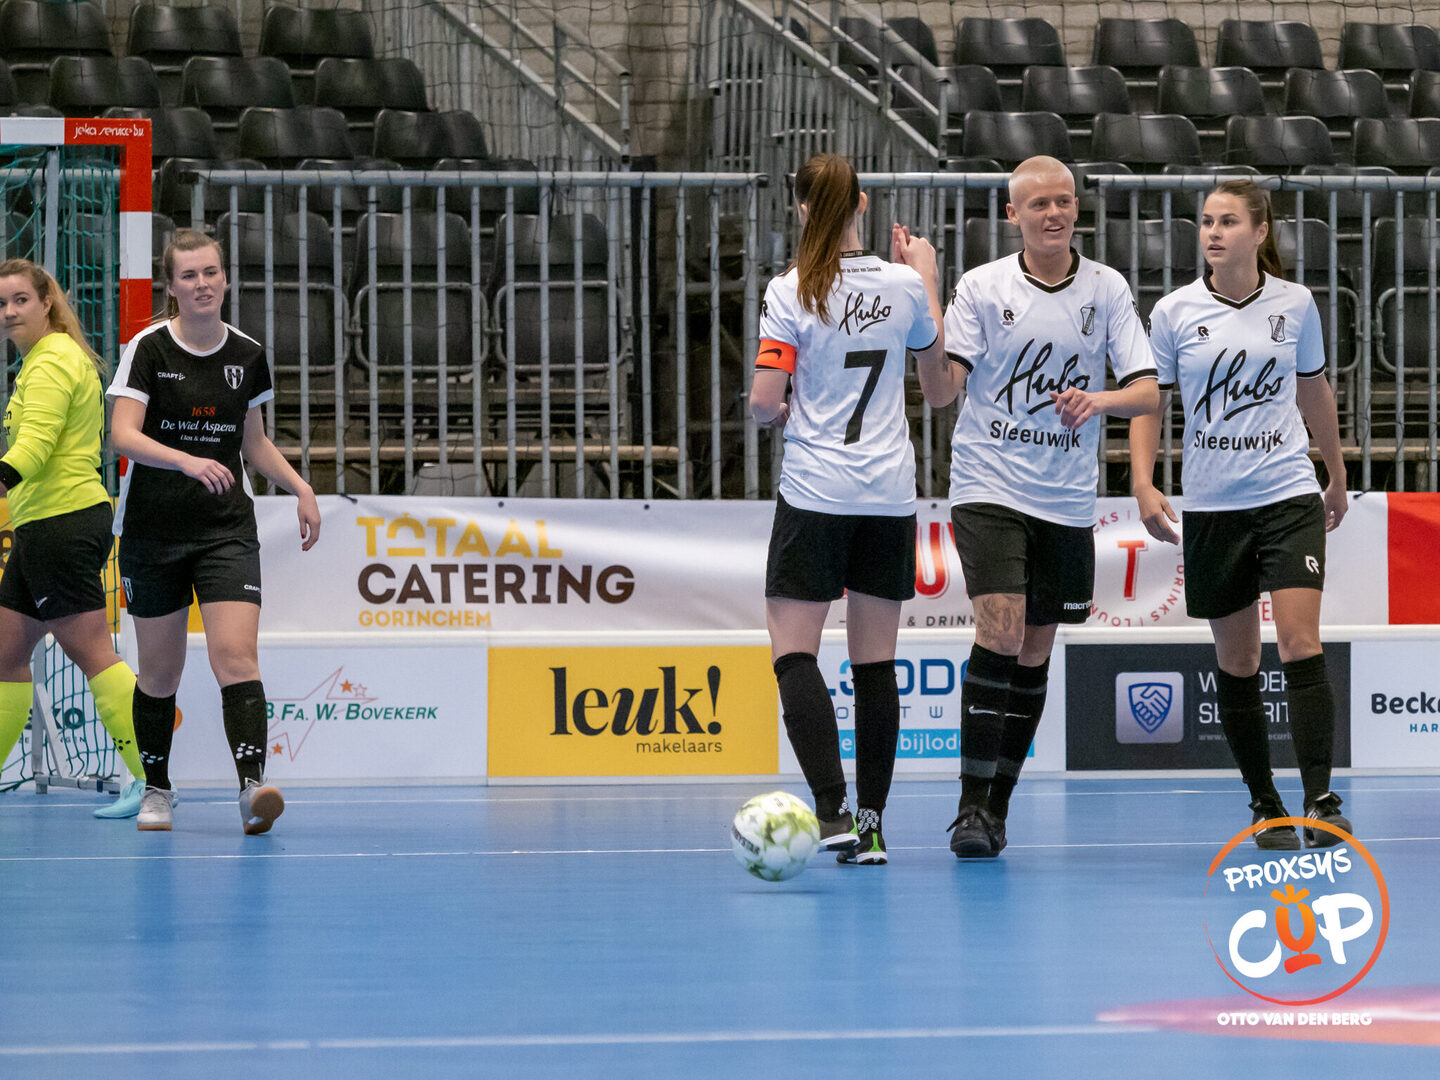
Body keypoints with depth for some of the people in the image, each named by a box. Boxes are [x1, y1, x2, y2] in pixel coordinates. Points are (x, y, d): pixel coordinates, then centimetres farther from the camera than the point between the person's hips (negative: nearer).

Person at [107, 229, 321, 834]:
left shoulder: (247, 355, 5)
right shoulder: (149, 348, -7)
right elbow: (124, 434, -19)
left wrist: (301, 489, 6)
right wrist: (188, 461, -34)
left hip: (226, 529, 1)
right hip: (153, 529, -1)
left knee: (236, 656, -16)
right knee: (160, 670, 7)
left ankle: (252, 786, -28)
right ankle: (156, 790, 25)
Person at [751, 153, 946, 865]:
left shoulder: (791, 292, -9)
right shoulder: (903, 285, 1)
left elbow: (764, 400, -13)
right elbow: (937, 360, 21)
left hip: (815, 492, -4)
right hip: (890, 493, 4)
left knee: (794, 652, -1)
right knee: (875, 661, 8)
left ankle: (832, 810, -17)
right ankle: (871, 825, 8)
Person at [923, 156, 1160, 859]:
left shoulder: (1106, 290, 4)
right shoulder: (981, 287, -2)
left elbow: (1147, 390, 1)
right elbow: (940, 390, -8)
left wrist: (1098, 401, -19)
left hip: (1066, 501, 3)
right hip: (989, 489, -3)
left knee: (1034, 654, 7)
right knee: (1000, 634, -18)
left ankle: (998, 806, 19)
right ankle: (972, 806, -13)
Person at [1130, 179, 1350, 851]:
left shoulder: (1295, 304, 2)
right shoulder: (1174, 312, -1)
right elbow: (1149, 403, 5)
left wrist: (1337, 474, 25)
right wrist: (1144, 483, -9)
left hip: (1288, 498, -1)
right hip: (1211, 507, 1)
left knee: (1301, 645, -14)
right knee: (1236, 662, 5)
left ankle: (1320, 800, -14)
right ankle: (1264, 802, 16)